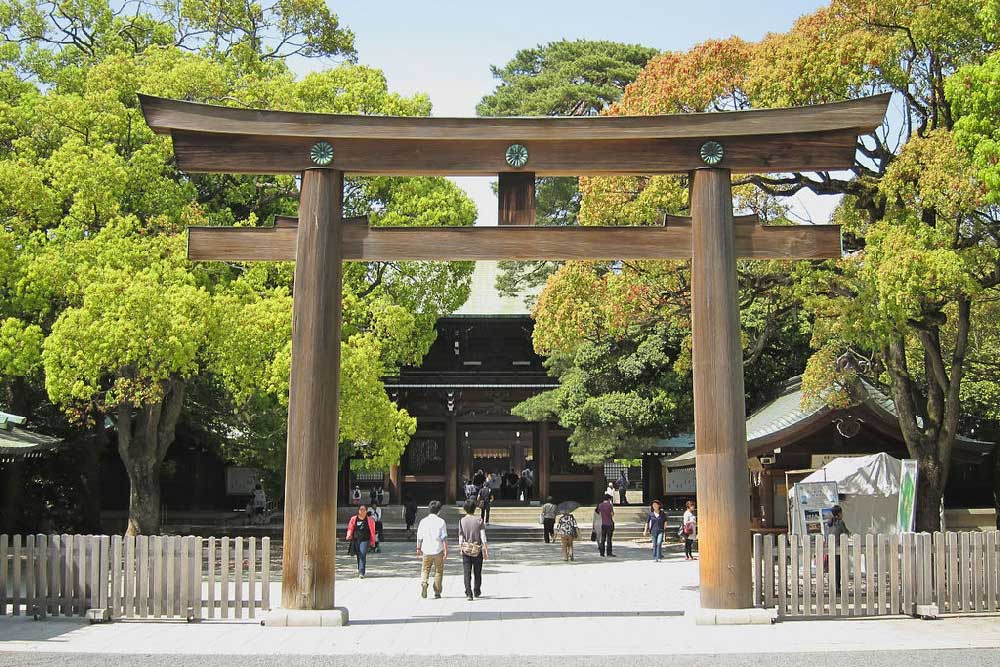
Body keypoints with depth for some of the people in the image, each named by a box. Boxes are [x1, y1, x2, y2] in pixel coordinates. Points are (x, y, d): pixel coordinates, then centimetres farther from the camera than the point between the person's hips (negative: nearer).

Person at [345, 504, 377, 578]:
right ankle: (360, 570, 30)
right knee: (358, 556, 12)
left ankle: (361, 572, -21)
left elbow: (372, 531, 8)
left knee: (363, 555, -17)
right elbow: (350, 528, 7)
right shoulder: (354, 519, 7)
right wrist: (349, 536, -13)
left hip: (365, 540, -3)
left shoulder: (369, 520, 4)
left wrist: (372, 542, 9)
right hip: (356, 540, 3)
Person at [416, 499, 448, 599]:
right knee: (438, 571, 11)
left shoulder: (423, 521, 0)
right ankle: (437, 592, 12)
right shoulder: (441, 522, -6)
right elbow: (444, 538, -9)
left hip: (426, 550, 1)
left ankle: (423, 583, -16)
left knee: (425, 569, 13)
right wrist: (446, 551, -4)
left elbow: (419, 537, 5)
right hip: (438, 550, -1)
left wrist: (418, 548, 18)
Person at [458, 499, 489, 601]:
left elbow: (460, 537, -1)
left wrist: (460, 549, 11)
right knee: (477, 572, 16)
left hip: (466, 550, 0)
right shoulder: (479, 521, -5)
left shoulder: (462, 521, -3)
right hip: (477, 550, 0)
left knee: (466, 573, 1)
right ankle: (477, 591, 29)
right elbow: (483, 537, -8)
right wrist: (486, 550, -4)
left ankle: (468, 593, -11)